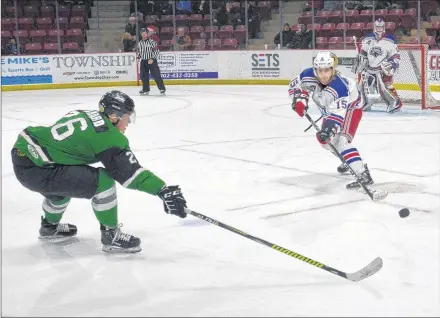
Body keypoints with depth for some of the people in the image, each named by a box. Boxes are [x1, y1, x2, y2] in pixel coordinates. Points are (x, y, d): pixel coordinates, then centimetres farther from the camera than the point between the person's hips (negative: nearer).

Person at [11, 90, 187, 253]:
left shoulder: (86, 115, 15)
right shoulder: (108, 135, -10)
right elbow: (129, 171, -15)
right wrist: (163, 190, -16)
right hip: (36, 170, -9)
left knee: (63, 183, 36)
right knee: (103, 182, -10)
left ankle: (49, 227, 54)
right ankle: (111, 236, 2)